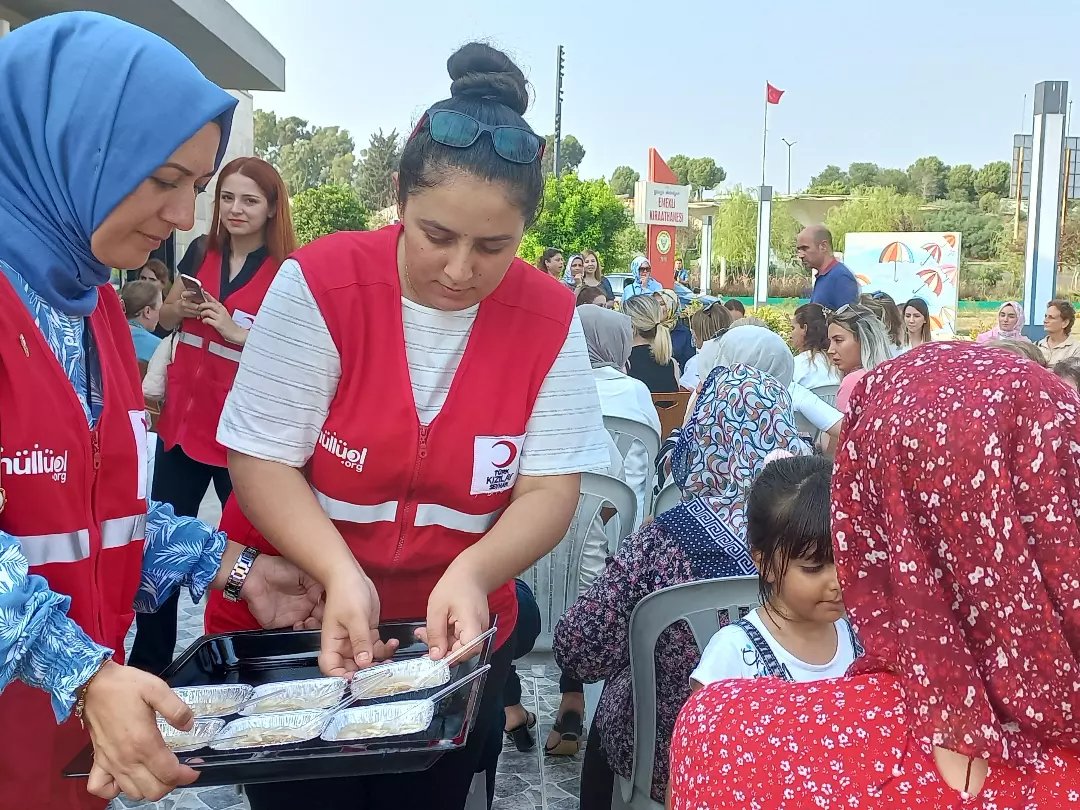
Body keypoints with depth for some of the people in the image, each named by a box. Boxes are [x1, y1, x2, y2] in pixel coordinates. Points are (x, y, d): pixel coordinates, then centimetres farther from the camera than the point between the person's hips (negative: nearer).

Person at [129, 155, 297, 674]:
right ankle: (149, 662, 24)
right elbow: (165, 319, 18)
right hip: (182, 422, 5)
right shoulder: (202, 252, 7)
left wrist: (235, 331, -23)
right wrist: (179, 308, -4)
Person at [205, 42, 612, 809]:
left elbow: (551, 489, -10)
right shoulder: (319, 284, -16)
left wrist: (472, 575, -29)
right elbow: (261, 462, -15)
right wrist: (340, 573, -30)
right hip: (285, 624, -2)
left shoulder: (549, 319, -9)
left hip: (452, 634, 2)